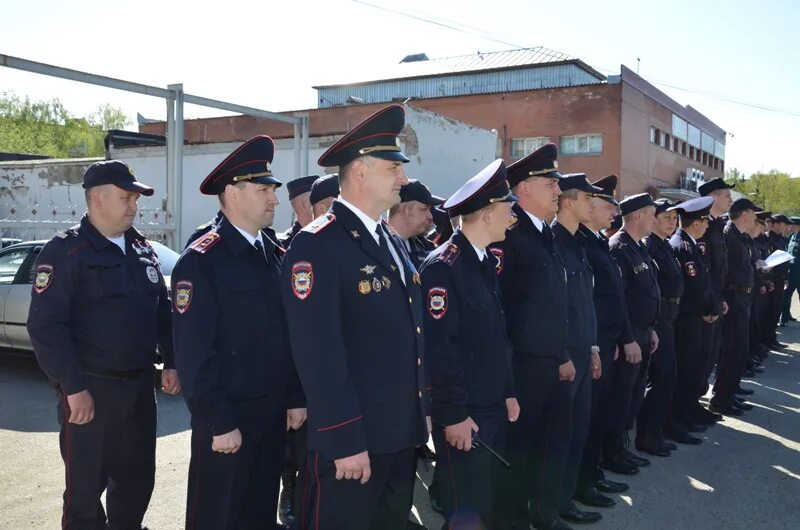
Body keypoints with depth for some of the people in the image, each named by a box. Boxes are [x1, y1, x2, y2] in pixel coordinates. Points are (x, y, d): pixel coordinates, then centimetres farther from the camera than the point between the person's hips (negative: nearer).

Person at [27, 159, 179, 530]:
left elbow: (162, 309, 16)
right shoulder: (66, 251, -11)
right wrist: (74, 387, -19)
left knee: (137, 478, 17)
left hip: (139, 386, 6)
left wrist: (170, 362, 10)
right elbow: (46, 326, -16)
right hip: (92, 389, -6)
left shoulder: (142, 249, 10)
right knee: (86, 487, 7)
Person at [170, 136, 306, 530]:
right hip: (227, 420, -6)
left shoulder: (274, 256, 8)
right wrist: (220, 422, -17)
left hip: (275, 415, 6)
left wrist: (295, 399, 7)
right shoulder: (200, 261, -14)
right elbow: (193, 352, -17)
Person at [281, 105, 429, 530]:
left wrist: (422, 414, 14)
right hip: (349, 438, -8)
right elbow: (318, 354, -21)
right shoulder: (316, 246, -16)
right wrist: (344, 443, -21)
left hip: (401, 434, 8)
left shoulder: (393, 242, 12)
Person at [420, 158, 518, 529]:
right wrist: (453, 414, -19)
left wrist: (509, 392, 15)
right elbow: (439, 348, -21)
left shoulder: (487, 263, 11)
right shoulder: (442, 267, -18)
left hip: (493, 408, 9)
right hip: (463, 415, -9)